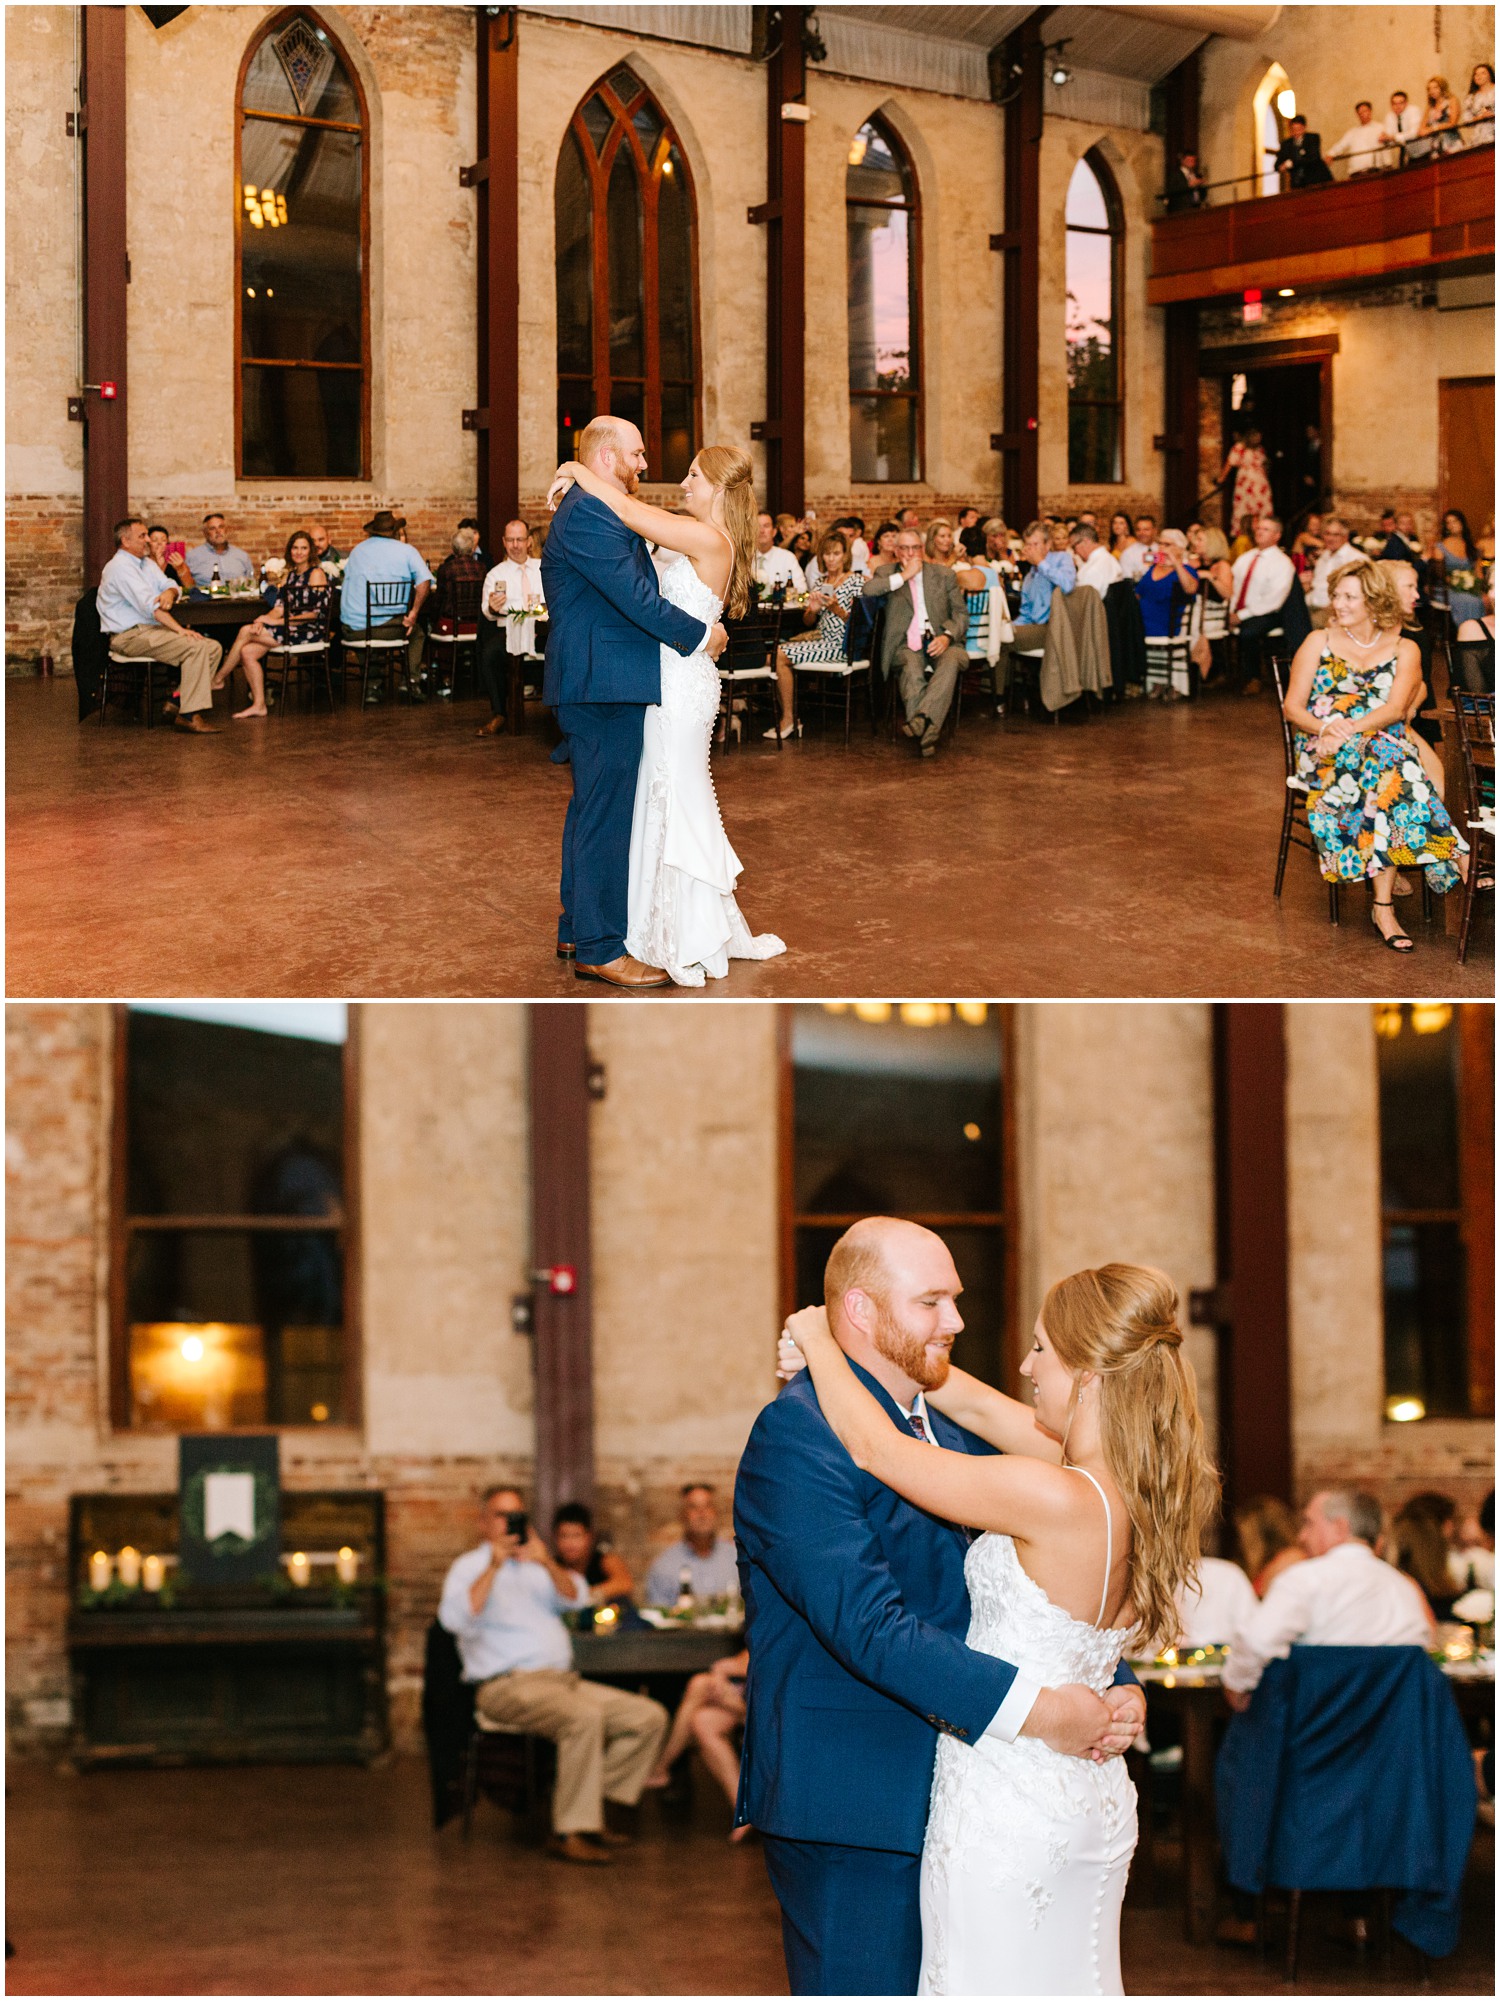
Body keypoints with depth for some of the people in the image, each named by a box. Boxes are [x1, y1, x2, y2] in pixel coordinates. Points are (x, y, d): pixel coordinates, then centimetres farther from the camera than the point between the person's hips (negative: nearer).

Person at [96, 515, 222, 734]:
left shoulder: (145, 562, 19)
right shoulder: (121, 567, -13)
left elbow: (169, 584, 16)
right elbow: (149, 604, -22)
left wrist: (169, 593, -12)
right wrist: (181, 630, -26)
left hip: (152, 628, 10)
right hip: (131, 635, -10)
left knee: (213, 647, -3)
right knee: (196, 647, -26)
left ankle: (179, 701, -5)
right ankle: (189, 715, -26)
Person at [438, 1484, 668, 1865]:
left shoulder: (535, 1567, 24)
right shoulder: (470, 1567, 5)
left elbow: (576, 1599, 6)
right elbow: (456, 1619, -15)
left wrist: (547, 1562, -11)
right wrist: (494, 1566, -20)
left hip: (564, 1680, 7)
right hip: (508, 1687, -7)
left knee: (650, 1716, -8)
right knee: (585, 1718, -35)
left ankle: (591, 1807, -4)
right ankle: (569, 1833, -29)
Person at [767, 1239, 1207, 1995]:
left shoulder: (1056, 1499, -24)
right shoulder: (1136, 1483, 1)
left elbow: (873, 1447, -16)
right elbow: (976, 1403, 13)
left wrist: (819, 1341, 0)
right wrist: (853, 1355, 18)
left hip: (1006, 1808, -8)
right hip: (1095, 1803, 8)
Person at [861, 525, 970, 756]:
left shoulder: (944, 574, 16)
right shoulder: (887, 572, 15)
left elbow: (961, 613, 12)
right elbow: (868, 590, -8)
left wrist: (947, 637, -9)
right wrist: (904, 576, -7)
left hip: (939, 641, 1)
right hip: (906, 644, -1)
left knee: (951, 661, -34)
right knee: (912, 665, -35)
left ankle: (922, 718, -52)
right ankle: (927, 731, -46)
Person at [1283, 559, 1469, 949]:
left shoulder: (1403, 650, 10)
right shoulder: (1319, 642, 13)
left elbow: (1395, 709, -5)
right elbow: (1292, 708, 7)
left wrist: (1348, 729, -22)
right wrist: (1325, 728, -15)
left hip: (1385, 744, 1)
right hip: (1322, 752, 0)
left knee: (1383, 763, -38)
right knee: (1388, 769, -35)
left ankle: (1383, 905, -41)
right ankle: (1460, 863, -39)